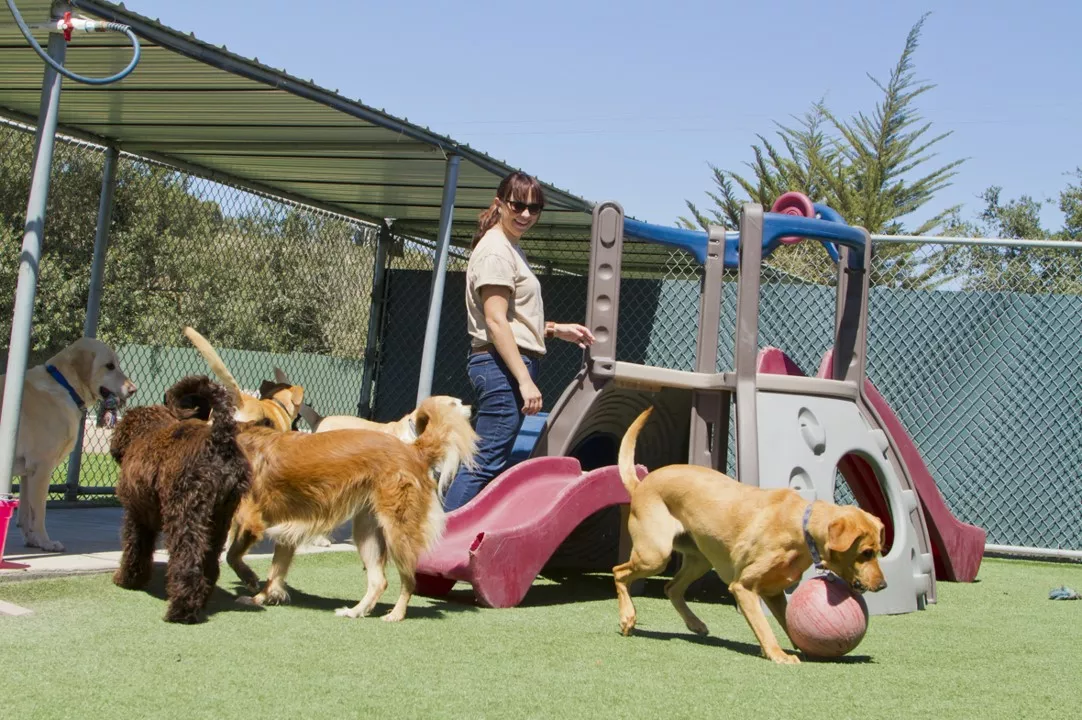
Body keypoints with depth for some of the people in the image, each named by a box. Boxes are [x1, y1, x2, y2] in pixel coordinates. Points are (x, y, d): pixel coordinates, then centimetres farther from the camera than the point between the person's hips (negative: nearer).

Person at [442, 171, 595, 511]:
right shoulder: (496, 250, -10)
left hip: (511, 366, 10)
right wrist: (525, 379, -21)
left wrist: (555, 329, 17)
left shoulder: (511, 249, 21)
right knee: (485, 464, -13)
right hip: (502, 366, -10)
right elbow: (495, 321, -17)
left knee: (487, 463, 9)